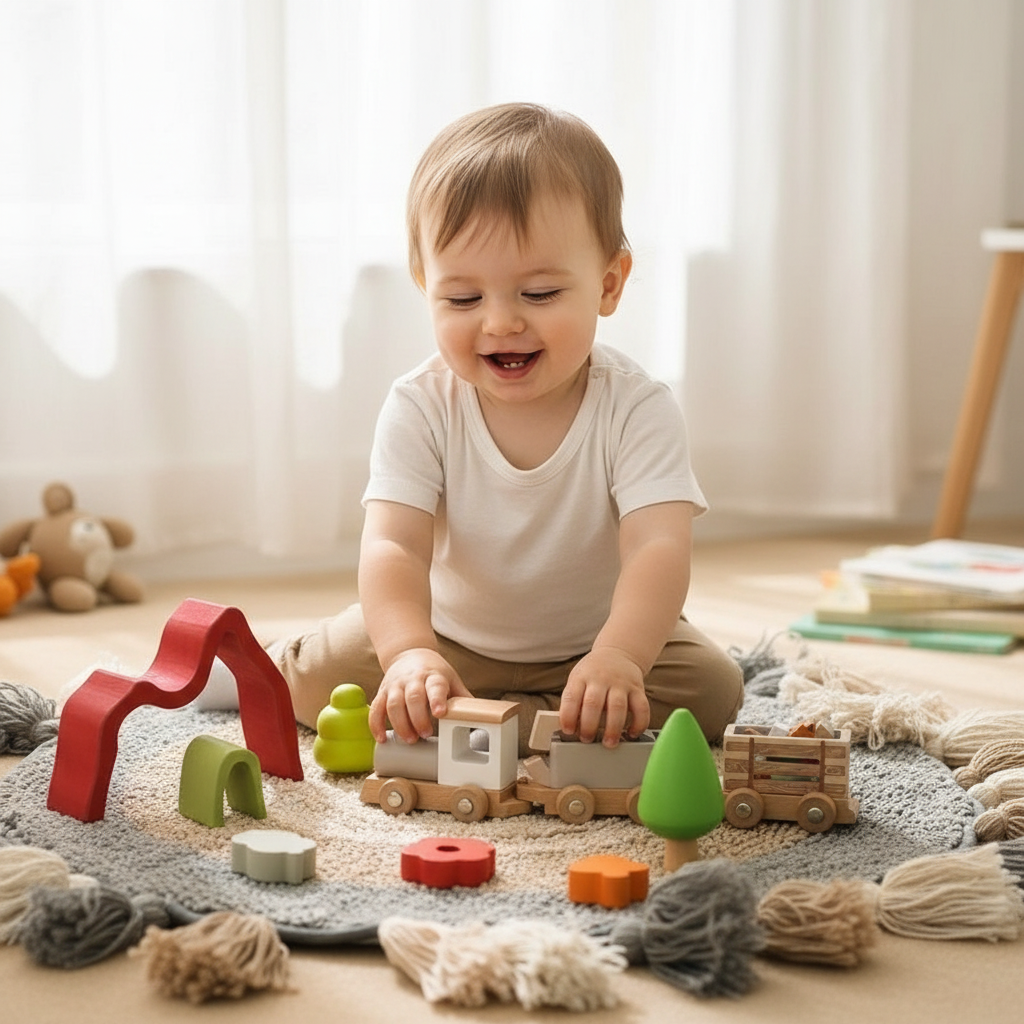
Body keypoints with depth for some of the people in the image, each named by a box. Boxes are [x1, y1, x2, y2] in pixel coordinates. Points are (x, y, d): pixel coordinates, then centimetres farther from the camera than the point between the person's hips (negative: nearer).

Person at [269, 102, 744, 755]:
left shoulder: (638, 411, -24)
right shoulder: (421, 409, -20)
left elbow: (658, 547, -37)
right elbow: (393, 545, -32)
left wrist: (619, 657, -58)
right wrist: (408, 652, -54)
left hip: (597, 637, 1)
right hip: (448, 636, -1)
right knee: (297, 678, -10)